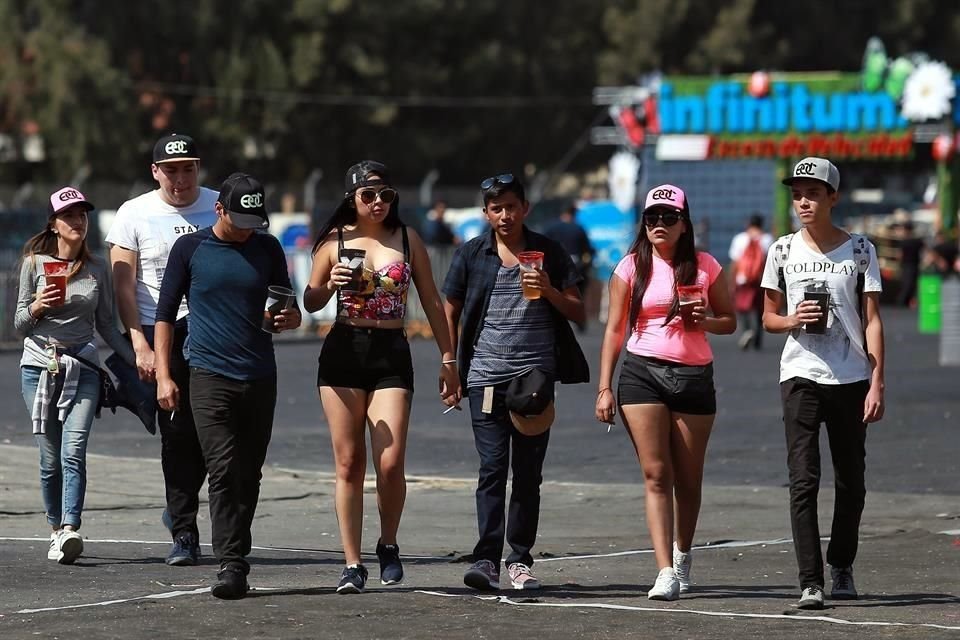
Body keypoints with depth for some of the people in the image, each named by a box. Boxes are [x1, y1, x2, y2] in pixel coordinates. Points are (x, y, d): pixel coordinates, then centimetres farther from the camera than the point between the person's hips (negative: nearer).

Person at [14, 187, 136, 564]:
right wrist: (37, 307, -14)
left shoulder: (97, 269, 9)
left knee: (74, 452, -15)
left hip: (82, 368, 0)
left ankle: (69, 531, -26)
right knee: (50, 458, -1)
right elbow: (20, 324, 6)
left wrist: (135, 359, 6)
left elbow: (106, 324, 16)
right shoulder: (35, 263, 3)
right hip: (39, 366, 0)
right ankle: (56, 529, 12)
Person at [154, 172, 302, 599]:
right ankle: (232, 565, -17)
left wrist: (289, 319, -7)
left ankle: (235, 555, 16)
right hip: (210, 376, -3)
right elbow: (165, 315, 5)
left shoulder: (267, 248, 10)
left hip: (260, 378, 3)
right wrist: (163, 375, -3)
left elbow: (293, 312, 17)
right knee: (224, 471, -13)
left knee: (249, 476, 7)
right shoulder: (190, 249, 2)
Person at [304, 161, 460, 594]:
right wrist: (331, 284, -8)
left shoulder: (407, 240, 6)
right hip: (343, 351, 0)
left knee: (390, 464, -10)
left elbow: (431, 301, 11)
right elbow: (311, 302, 13)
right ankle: (352, 564, 6)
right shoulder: (335, 241, 5)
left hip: (392, 353, 0)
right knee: (349, 463, 0)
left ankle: (388, 545, 15)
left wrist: (448, 358, 7)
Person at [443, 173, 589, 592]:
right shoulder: (471, 255, 8)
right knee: (492, 468, -8)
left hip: (535, 375, 1)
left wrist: (549, 291, -10)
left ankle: (520, 559, 10)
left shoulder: (549, 254, 7)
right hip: (486, 374, -1)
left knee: (528, 472, 4)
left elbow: (577, 313, 9)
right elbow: (451, 313, 14)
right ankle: (486, 558, -11)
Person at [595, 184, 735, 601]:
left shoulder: (705, 268, 5)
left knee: (688, 479, 5)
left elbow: (730, 321, 13)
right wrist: (604, 388, 0)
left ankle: (683, 554, 31)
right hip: (643, 374, -1)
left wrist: (705, 321, -10)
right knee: (655, 474, -9)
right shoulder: (632, 268, 4)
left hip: (694, 377, 1)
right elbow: (614, 329, 5)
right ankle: (665, 572, -14)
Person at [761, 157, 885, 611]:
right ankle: (810, 581, -14)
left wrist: (876, 383, -7)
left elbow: (872, 320, 0)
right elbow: (769, 317, 13)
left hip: (850, 378, 0)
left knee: (850, 481, 8)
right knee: (803, 480, -10)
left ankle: (841, 567, 27)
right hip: (800, 376, 0)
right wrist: (793, 321, -10)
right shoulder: (783, 251, 6)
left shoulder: (860, 250, 2)